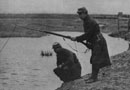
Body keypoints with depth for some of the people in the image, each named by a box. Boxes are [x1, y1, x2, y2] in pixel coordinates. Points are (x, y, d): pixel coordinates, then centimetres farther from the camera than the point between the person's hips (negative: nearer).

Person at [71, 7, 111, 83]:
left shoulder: (91, 22, -22)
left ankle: (94, 77, -8)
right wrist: (79, 39, 4)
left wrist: (76, 39, -19)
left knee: (95, 60, -10)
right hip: (94, 43, 10)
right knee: (94, 60, 12)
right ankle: (94, 76, 17)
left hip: (98, 43, -10)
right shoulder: (86, 22, 11)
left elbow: (87, 34, -24)